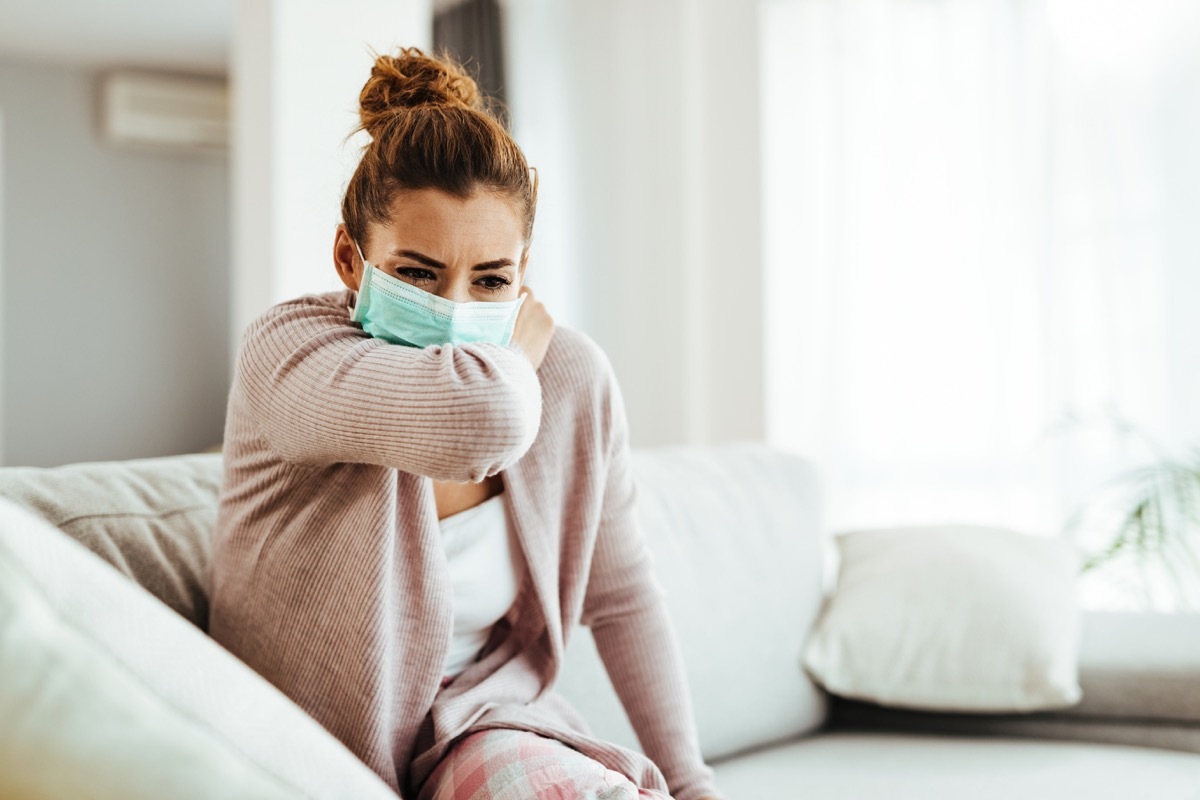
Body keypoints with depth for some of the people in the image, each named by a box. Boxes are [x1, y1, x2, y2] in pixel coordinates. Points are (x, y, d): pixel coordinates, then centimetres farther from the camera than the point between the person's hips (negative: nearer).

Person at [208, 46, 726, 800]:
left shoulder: (572, 379, -5)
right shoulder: (287, 349, -20)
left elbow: (622, 597, 8)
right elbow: (482, 417, -41)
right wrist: (515, 350, -18)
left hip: (483, 725, 5)